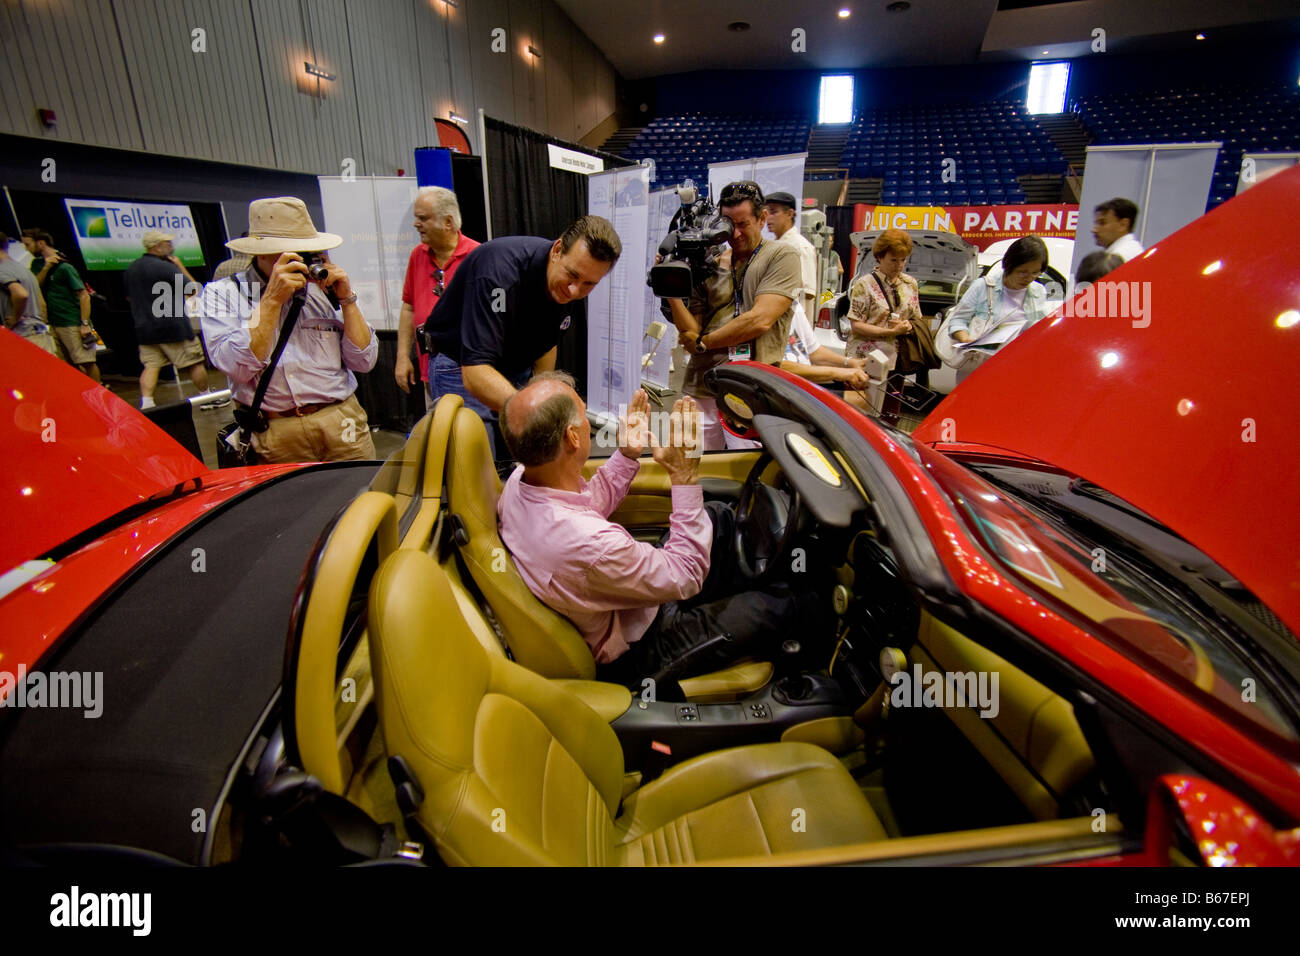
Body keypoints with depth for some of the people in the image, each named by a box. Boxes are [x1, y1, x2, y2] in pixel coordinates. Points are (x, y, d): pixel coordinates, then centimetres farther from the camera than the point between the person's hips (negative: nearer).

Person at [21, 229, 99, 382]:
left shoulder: (64, 267, -8)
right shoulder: (37, 264, 16)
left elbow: (84, 295, -13)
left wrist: (85, 324, -19)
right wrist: (45, 268, -10)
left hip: (72, 323, -8)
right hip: (53, 323, 8)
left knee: (86, 361, -8)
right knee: (73, 363, 10)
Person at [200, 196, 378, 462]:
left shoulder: (322, 290, 10)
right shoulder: (221, 294, 5)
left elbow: (364, 360, 4)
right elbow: (239, 367, -11)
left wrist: (346, 298, -2)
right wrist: (272, 299, -12)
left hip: (343, 428, 2)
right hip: (275, 436, -2)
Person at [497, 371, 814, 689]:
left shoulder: (519, 479, -15)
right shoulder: (590, 545, -43)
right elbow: (685, 577, -26)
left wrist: (627, 455, -2)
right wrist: (684, 478, -27)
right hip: (631, 655, -8)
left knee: (718, 517, 12)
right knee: (777, 604, 0)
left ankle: (734, 599, 37)